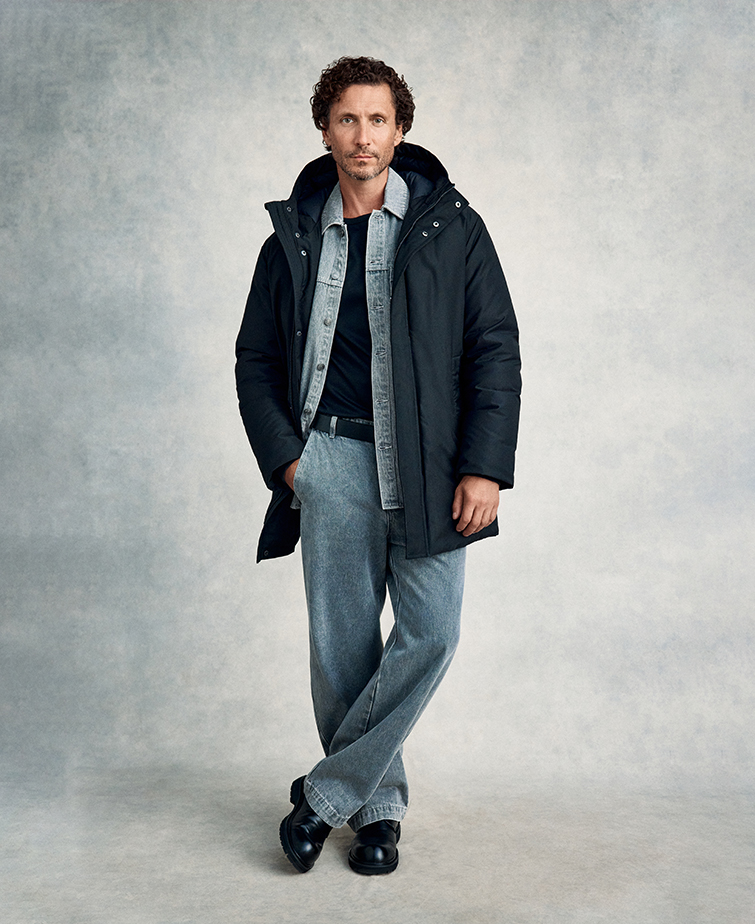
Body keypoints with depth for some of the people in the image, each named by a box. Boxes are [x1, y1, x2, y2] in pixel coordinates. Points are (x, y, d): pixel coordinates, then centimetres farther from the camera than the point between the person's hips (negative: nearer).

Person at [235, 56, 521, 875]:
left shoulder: (451, 226, 5)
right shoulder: (292, 239, 10)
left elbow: (495, 348, 1)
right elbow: (256, 361, 14)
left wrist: (484, 467, -8)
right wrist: (284, 457, 0)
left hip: (429, 462, -1)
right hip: (331, 460, 1)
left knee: (431, 633, -8)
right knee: (341, 646, 3)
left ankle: (326, 793, 7)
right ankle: (377, 804, 21)